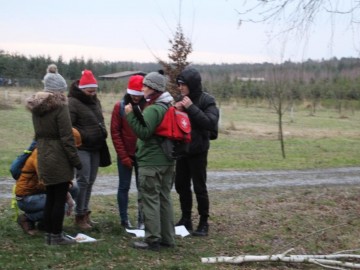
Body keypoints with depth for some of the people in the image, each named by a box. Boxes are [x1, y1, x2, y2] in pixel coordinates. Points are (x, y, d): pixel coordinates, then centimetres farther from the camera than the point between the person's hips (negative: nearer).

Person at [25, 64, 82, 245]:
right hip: (59, 159, -8)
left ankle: (48, 234, 21)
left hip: (43, 157, 8)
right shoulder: (60, 106, -15)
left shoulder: (36, 107, 9)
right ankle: (56, 236, 5)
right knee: (60, 197, 1)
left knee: (50, 196, 15)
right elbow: (67, 137, -16)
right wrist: (75, 159, -11)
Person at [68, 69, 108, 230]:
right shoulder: (73, 102, -12)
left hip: (95, 148, 8)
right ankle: (79, 216, 2)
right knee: (83, 181, -8)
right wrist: (84, 136, -21)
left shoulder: (95, 101, 14)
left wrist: (103, 134, 13)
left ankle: (85, 212, 22)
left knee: (90, 181, 12)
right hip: (82, 148, -8)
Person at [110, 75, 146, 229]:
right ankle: (124, 219, 13)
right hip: (125, 155, 0)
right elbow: (115, 132, -4)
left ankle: (142, 220, 10)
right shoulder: (120, 107, -4)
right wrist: (123, 156, -8)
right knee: (124, 187, 5)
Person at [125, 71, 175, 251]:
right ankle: (167, 237, 21)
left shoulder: (152, 109, -17)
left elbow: (143, 132, -24)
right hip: (168, 161, 9)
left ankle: (152, 240, 0)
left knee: (150, 200, -3)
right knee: (165, 198, 14)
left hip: (151, 163, -9)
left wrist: (131, 115, -23)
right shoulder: (169, 106, 13)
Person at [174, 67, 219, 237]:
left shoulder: (206, 101, -11)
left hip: (197, 151, -6)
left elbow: (211, 123, -23)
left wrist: (191, 108, -26)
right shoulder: (181, 100, 6)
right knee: (181, 185, 12)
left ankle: (204, 223, 12)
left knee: (199, 187, 0)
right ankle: (185, 219, 26)